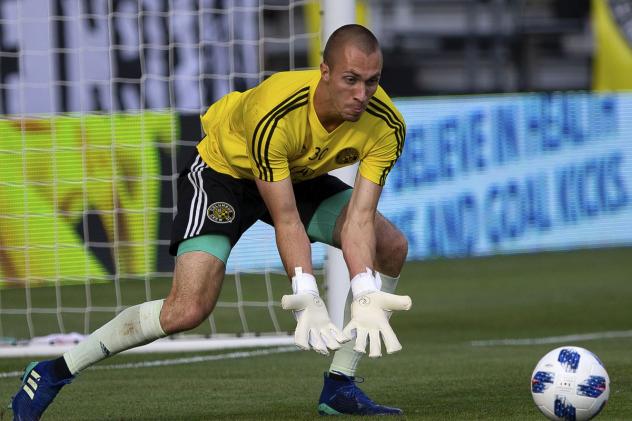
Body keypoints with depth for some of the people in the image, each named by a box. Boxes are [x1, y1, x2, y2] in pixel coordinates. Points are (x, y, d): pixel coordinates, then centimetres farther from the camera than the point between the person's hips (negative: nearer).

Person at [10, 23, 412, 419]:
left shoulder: (386, 126, -25)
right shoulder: (272, 116, -40)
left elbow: (359, 217, -27)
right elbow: (286, 220, -35)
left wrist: (366, 299, -40)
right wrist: (307, 299, -43)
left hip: (299, 176, 6)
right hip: (225, 171, -6)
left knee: (391, 247, -10)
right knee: (188, 310, -23)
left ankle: (340, 387, 1)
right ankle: (54, 372, -9)